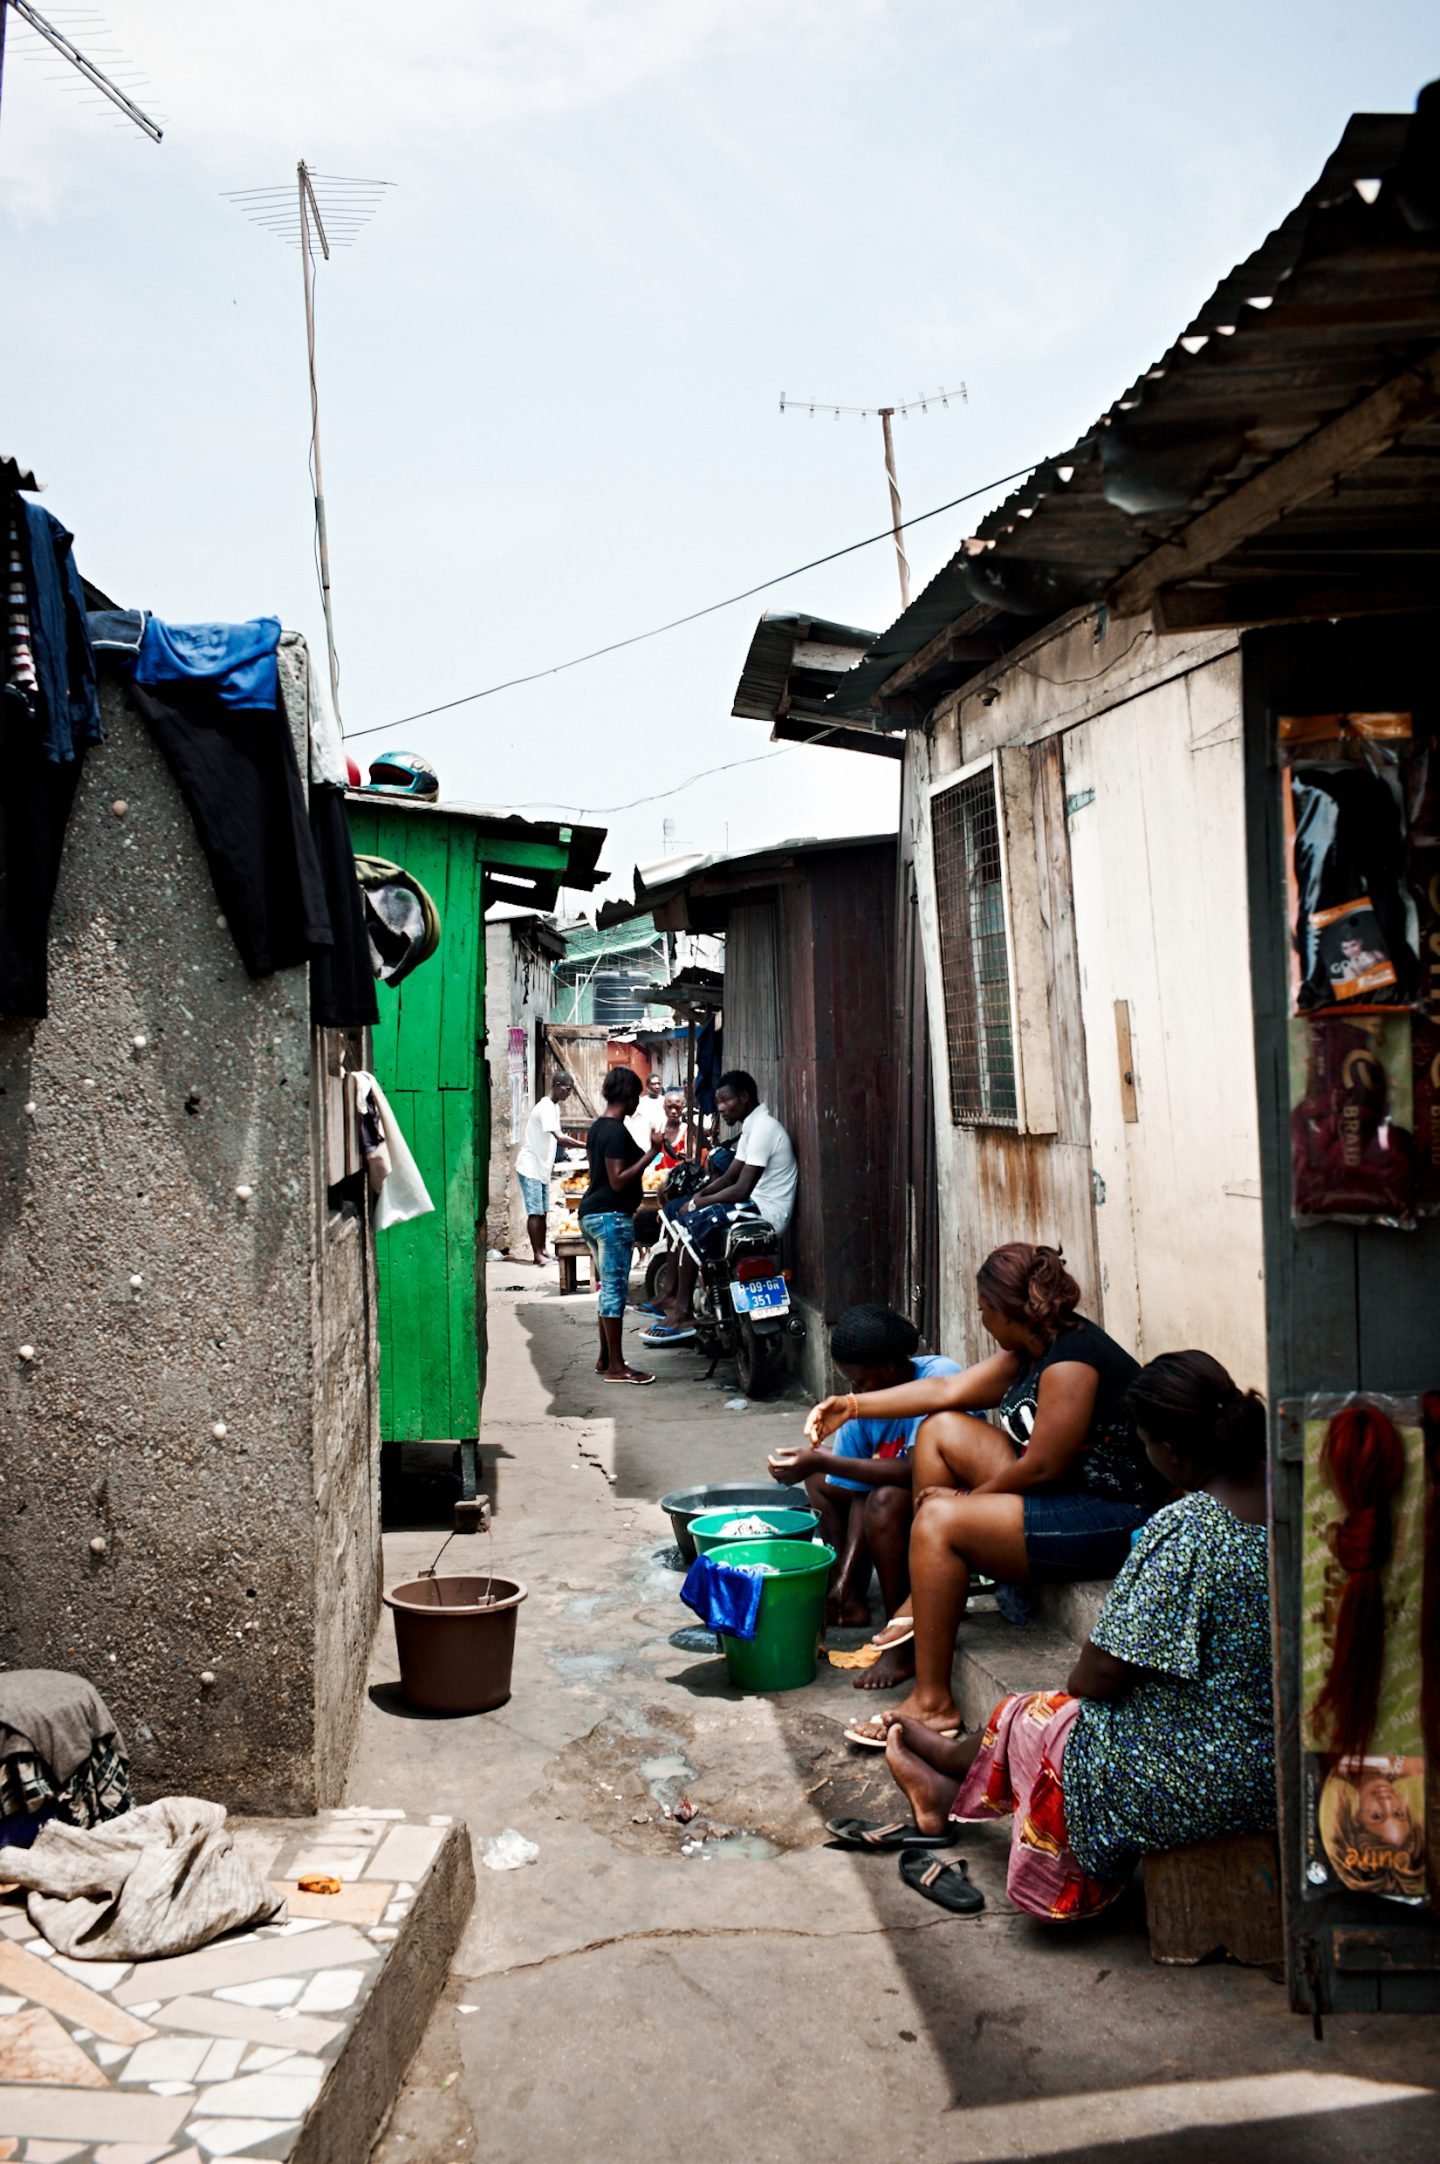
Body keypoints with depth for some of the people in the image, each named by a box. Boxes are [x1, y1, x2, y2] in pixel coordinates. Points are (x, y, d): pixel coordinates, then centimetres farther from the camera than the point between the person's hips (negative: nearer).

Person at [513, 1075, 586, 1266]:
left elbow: (556, 1139, 18)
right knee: (535, 1212, -7)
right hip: (531, 1168, -9)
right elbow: (560, 1138, -30)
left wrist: (569, 1146, -2)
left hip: (542, 1168, 9)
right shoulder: (546, 1107, -20)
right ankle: (536, 1254, -4)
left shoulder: (554, 1107, 11)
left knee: (543, 1211, 10)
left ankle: (542, 1250, 15)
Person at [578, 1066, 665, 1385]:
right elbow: (618, 1180, -21)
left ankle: (605, 1358, 20)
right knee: (615, 1287, -7)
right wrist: (650, 1154, -21)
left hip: (590, 1213, 10)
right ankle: (616, 1366, -5)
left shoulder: (597, 1128, 14)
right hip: (612, 1215, -10)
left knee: (608, 1287, 15)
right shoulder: (617, 1132, -16)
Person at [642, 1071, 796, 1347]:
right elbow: (730, 1176, 18)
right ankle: (674, 1297, 5)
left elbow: (742, 1189, -22)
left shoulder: (762, 1128, -17)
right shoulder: (751, 1126, 16)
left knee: (693, 1221, -26)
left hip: (766, 1212, -11)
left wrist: (696, 1203, -14)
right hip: (753, 1205, 11)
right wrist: (699, 1194, 0)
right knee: (674, 1209, 9)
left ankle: (684, 1312, -20)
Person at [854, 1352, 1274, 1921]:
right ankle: (953, 1772, 48)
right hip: (1274, 1768, 7)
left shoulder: (1181, 1532, -27)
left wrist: (1079, 1681, 3)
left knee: (1025, 1721, 19)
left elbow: (1105, 1673, -20)